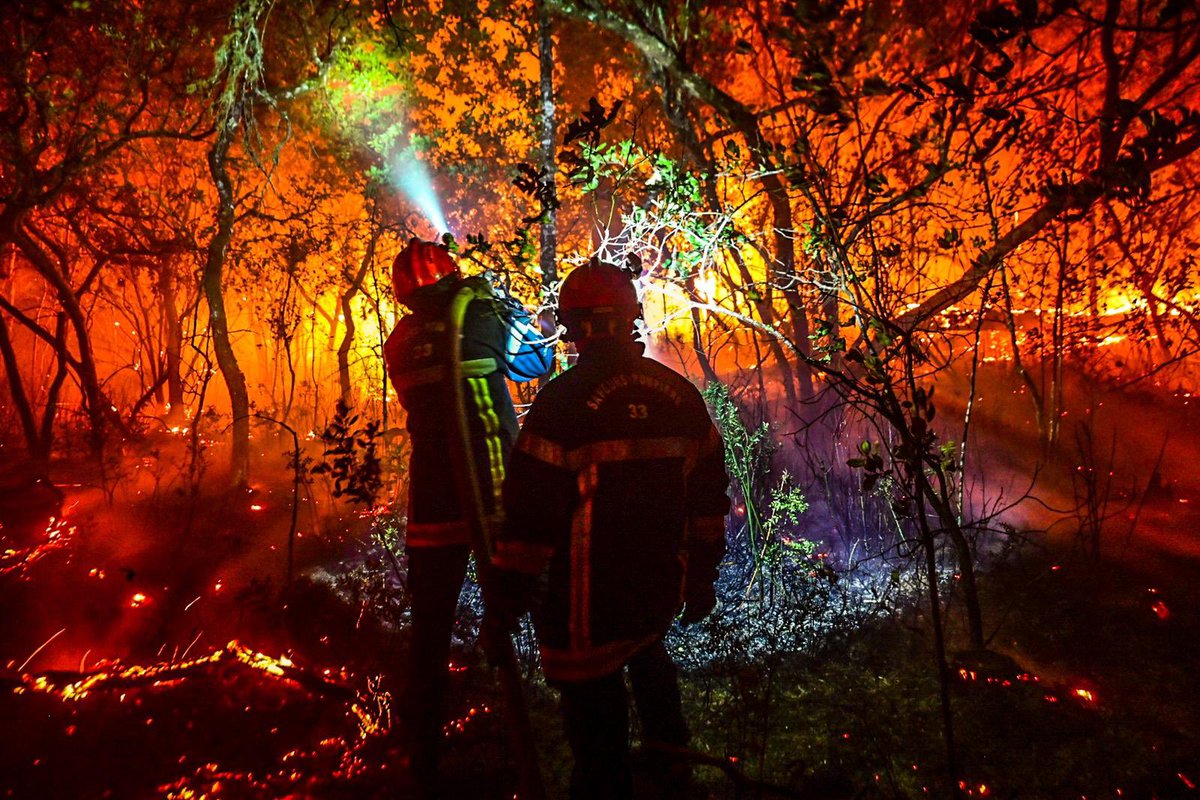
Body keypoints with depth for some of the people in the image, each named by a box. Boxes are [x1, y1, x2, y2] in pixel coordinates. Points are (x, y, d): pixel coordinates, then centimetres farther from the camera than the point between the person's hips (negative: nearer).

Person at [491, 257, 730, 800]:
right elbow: (709, 490, 9)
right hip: (663, 587, 7)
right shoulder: (680, 394, 2)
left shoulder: (564, 400, -15)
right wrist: (703, 573, 19)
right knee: (649, 662, 32)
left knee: (594, 705, 9)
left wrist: (508, 592, -7)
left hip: (588, 596, -6)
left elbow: (531, 506, -16)